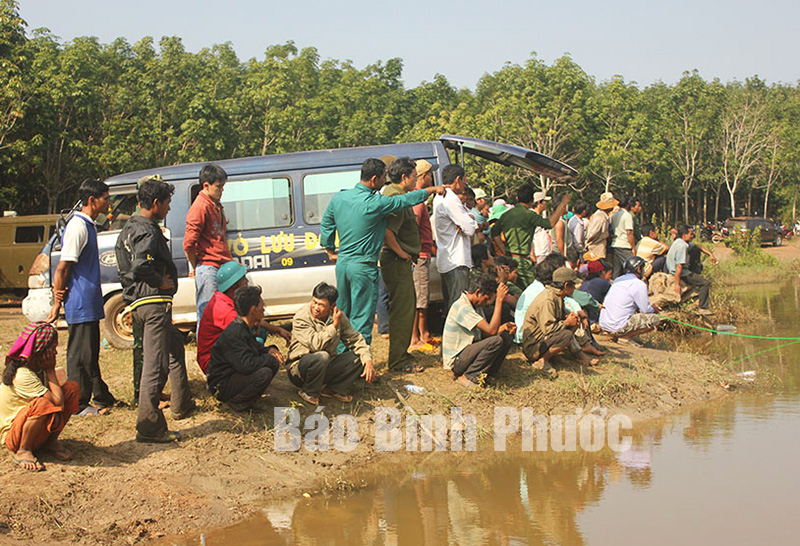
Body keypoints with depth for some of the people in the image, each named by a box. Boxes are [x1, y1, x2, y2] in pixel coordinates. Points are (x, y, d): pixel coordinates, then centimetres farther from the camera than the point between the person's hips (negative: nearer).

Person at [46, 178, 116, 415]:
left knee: (91, 352, 17)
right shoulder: (78, 227, -17)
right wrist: (57, 303, -15)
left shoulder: (88, 225, 15)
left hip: (89, 303, 10)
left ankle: (101, 397, 26)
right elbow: (62, 268, -18)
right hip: (80, 304, -10)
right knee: (80, 353, -3)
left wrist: (58, 297, 9)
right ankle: (79, 404, 2)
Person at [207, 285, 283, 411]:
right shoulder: (233, 334, -26)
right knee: (264, 373, -29)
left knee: (274, 364, 6)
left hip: (235, 375, 10)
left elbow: (256, 348, 22)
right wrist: (270, 358, -20)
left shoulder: (245, 328, 7)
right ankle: (235, 401, -11)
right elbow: (246, 365, -35)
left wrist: (270, 350, -1)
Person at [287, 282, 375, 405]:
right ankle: (309, 393, -13)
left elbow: (355, 339, 2)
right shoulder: (301, 318, -18)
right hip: (300, 368, -5)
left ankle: (332, 389, -6)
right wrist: (334, 325, -25)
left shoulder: (338, 316, -1)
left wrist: (368, 361, -13)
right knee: (322, 357, -37)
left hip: (327, 367, 6)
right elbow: (316, 344, -31)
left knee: (360, 357, -11)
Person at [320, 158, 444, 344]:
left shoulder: (339, 197, 4)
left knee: (342, 314, 17)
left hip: (342, 263, 7)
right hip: (363, 266, -7)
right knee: (361, 318, -1)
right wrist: (432, 189, 6)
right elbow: (406, 200, -7)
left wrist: (331, 252, 23)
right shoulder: (375, 203, -16)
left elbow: (326, 224, 14)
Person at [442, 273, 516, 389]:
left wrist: (504, 327, -2)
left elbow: (484, 332, 15)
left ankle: (488, 375, 2)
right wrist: (499, 300, -26)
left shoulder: (474, 305, 11)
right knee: (497, 340, -26)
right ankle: (468, 377, -14)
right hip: (456, 361, -10)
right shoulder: (462, 307, -22)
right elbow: (491, 330, -27)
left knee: (506, 337, 2)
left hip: (469, 351, 10)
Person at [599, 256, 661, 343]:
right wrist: (653, 310, 20)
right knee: (655, 319, -2)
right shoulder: (639, 284, -8)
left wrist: (651, 308, 27)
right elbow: (646, 310, -4)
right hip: (618, 327, -8)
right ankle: (624, 336, -7)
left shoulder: (618, 280, 17)